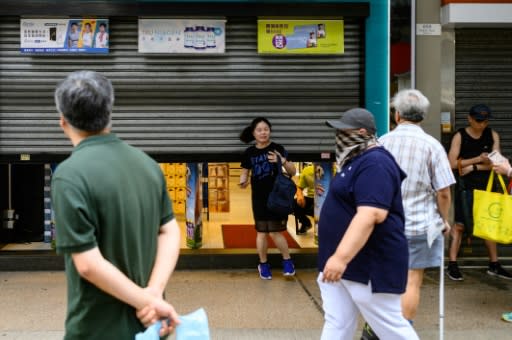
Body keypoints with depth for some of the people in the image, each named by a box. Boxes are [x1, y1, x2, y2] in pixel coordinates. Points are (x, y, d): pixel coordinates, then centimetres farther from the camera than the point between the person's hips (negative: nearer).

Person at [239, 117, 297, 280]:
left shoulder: (277, 149, -5)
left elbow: (293, 172, -6)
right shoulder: (249, 153, 1)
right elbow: (245, 173, 9)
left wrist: (283, 161, -25)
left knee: (275, 232, -3)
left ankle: (287, 260, 17)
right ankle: (263, 264, 24)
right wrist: (243, 182, -14)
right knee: (261, 232, 9)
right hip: (258, 199, 2)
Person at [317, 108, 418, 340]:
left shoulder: (374, 164, -19)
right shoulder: (357, 160, 15)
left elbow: (371, 215, -29)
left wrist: (341, 257, -33)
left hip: (369, 265, -10)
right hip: (340, 261, 10)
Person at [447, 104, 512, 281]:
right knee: (459, 225, -3)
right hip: (466, 187, -4)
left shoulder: (492, 135, 4)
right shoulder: (460, 136, -6)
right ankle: (452, 265, 2)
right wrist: (477, 159, -17)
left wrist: (473, 167, -13)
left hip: (486, 185, 4)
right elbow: (452, 163, -13)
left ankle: (494, 265, 21)